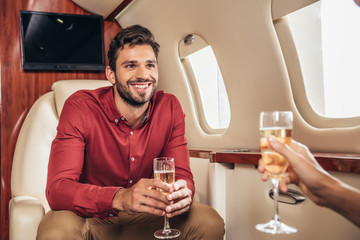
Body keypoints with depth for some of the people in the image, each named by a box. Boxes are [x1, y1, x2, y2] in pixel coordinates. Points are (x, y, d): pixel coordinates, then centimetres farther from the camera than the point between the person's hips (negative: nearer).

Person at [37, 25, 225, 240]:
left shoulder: (170, 108, -7)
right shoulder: (80, 107, -17)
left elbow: (182, 175, -8)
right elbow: (57, 189, -25)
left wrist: (181, 194, -35)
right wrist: (120, 198, -45)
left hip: (145, 218, 3)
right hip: (92, 219, -3)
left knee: (210, 222, -18)